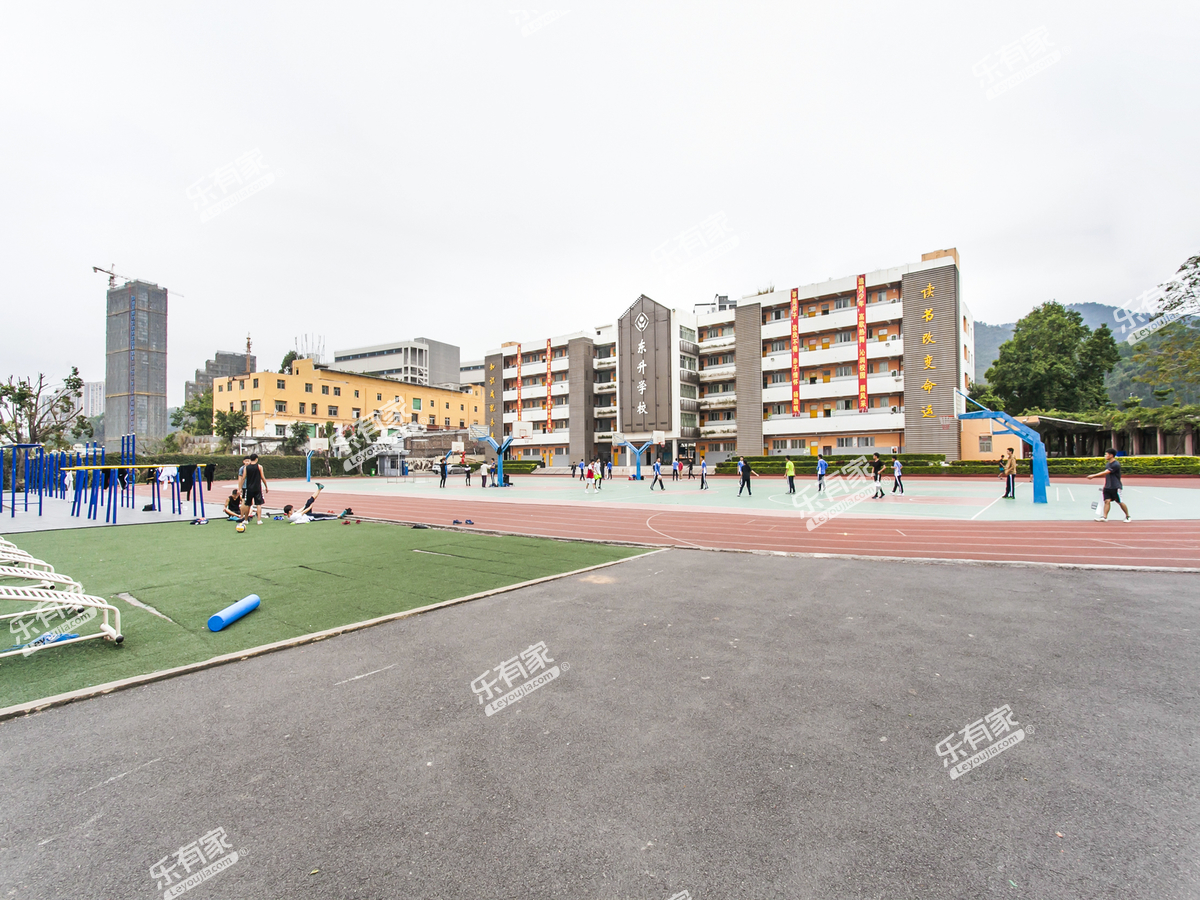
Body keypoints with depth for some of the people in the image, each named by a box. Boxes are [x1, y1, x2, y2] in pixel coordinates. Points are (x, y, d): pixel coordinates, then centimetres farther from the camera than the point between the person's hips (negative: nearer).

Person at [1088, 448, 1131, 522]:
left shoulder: (1116, 465, -16)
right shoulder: (1107, 464, 11)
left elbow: (1105, 472, -24)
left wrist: (1093, 475, -25)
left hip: (1115, 487, -7)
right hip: (1107, 487, 7)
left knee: (1119, 502, 4)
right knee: (1107, 501, -3)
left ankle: (1128, 516, 22)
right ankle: (1105, 517, -10)